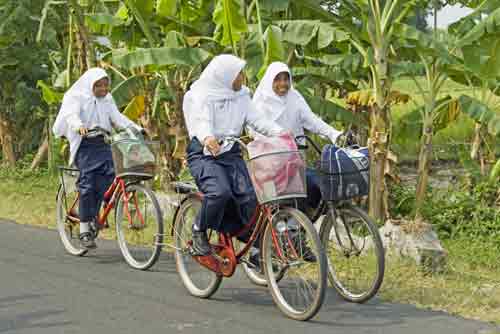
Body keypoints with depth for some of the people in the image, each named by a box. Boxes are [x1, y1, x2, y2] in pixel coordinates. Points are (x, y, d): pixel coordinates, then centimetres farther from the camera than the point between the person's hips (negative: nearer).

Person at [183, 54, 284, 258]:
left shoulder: (241, 96, 12)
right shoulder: (200, 95, -6)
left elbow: (255, 120, 2)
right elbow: (201, 122, -22)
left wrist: (279, 132, -16)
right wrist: (207, 138, -46)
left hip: (231, 153, 5)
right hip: (204, 153, -5)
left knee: (248, 196, -13)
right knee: (219, 192, -29)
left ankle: (255, 245, 1)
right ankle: (199, 231, -4)